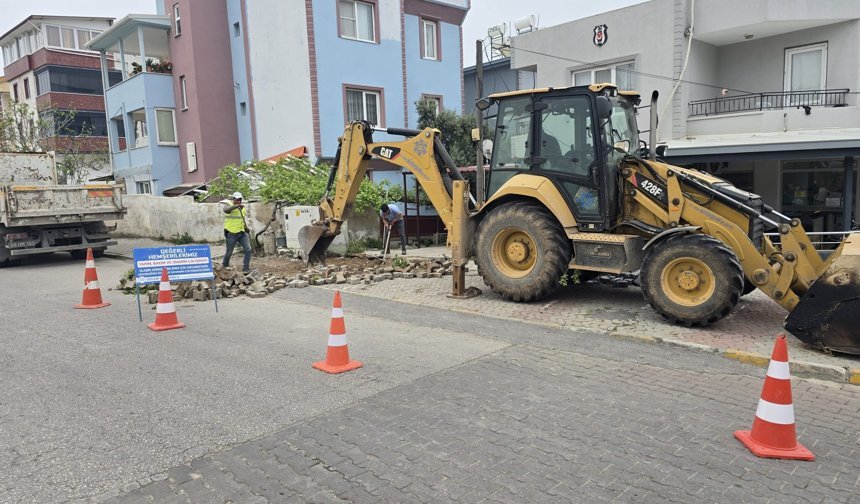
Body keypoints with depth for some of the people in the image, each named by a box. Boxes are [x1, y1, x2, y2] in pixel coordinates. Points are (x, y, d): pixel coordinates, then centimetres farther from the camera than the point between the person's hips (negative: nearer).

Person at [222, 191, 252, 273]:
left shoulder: (242, 208, 14)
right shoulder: (229, 206, -5)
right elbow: (226, 210, -31)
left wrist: (247, 230, 15)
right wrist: (237, 206, -42)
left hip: (242, 233, 5)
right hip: (232, 234, -5)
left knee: (248, 250, -9)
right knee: (229, 252, 6)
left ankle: (246, 269, -3)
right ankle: (224, 266, 32)